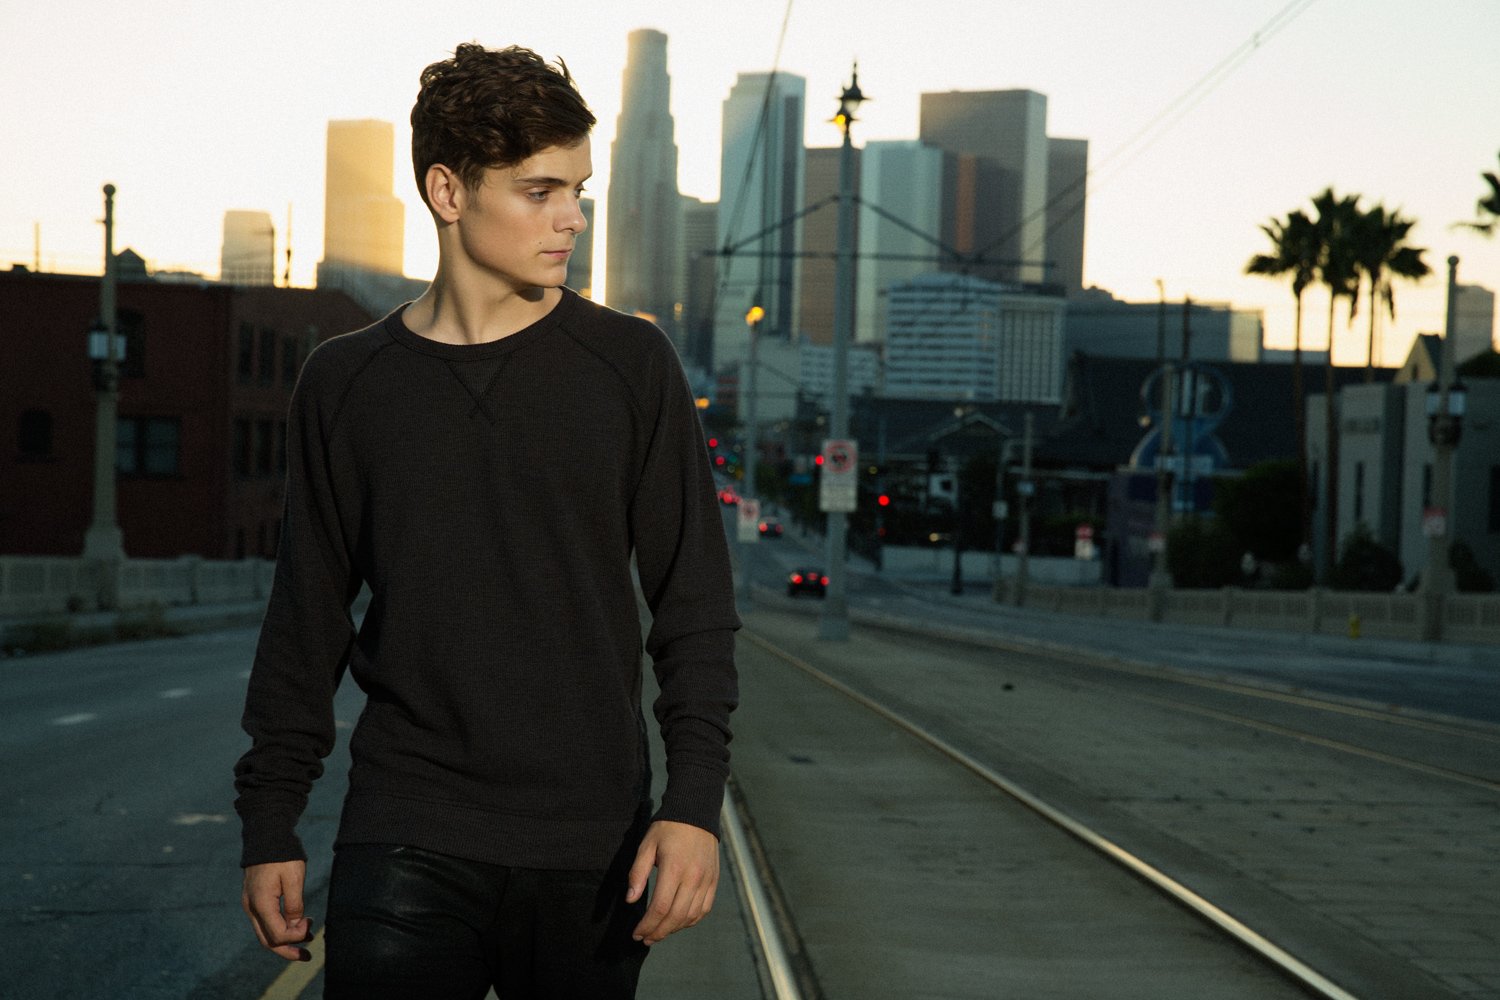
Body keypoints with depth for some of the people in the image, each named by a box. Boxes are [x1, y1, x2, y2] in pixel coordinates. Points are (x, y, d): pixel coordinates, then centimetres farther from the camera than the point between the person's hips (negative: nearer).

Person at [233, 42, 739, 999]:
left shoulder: (630, 365, 2)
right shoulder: (347, 382, 5)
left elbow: (696, 610, 1)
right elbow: (306, 622, 10)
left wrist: (695, 802, -9)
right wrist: (270, 824, 7)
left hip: (591, 845, 0)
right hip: (405, 842, 0)